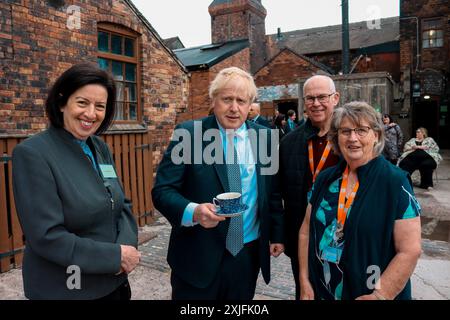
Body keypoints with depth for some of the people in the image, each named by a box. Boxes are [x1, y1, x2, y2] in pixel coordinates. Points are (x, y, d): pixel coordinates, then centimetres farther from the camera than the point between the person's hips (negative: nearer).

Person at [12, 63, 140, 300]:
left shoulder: (101, 148, 2)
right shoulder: (32, 153, -17)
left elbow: (123, 205, 5)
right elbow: (47, 237, -22)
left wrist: (128, 246, -14)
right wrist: (115, 256, -18)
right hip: (64, 289, -6)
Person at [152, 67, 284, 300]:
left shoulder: (264, 137, 2)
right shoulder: (188, 133, -9)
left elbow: (273, 192, 10)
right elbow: (162, 190, -11)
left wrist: (277, 234, 10)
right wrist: (193, 211, -28)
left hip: (249, 255, 3)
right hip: (198, 256, -3)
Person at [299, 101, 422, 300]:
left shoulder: (395, 182, -12)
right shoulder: (325, 178, 0)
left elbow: (410, 250, -14)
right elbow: (306, 232, 4)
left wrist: (379, 295, -16)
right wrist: (304, 283, -2)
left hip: (367, 293, -3)